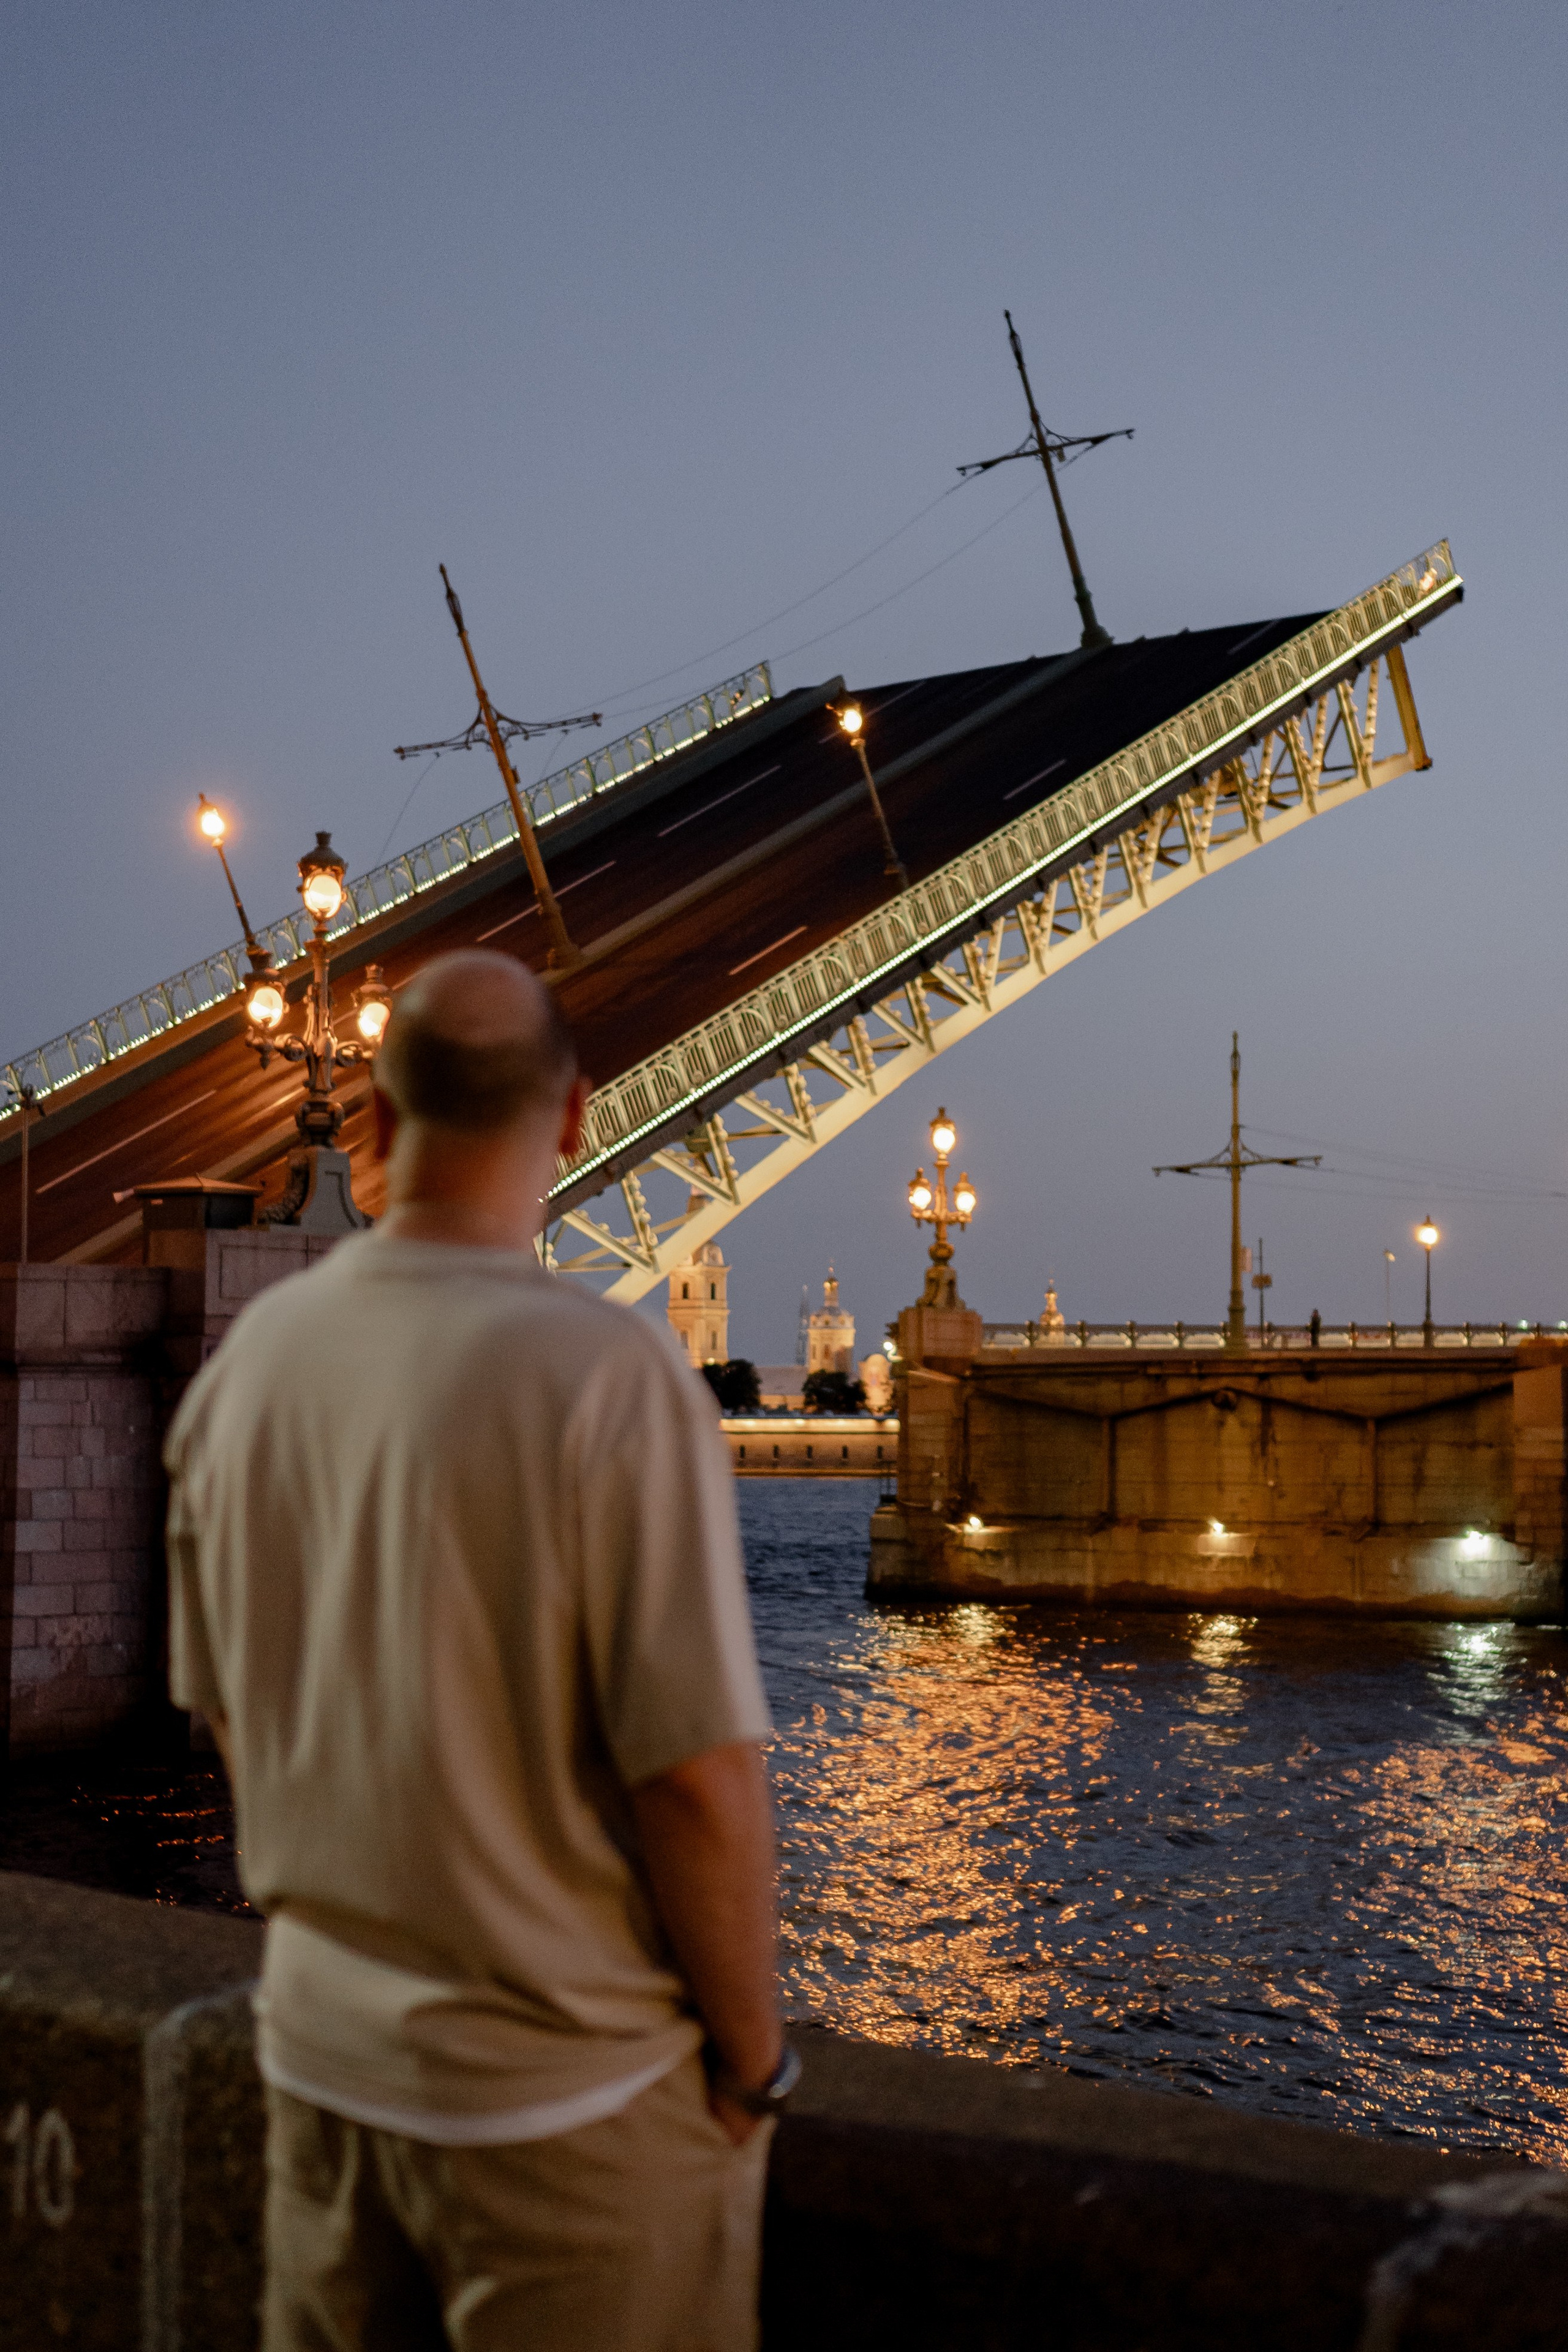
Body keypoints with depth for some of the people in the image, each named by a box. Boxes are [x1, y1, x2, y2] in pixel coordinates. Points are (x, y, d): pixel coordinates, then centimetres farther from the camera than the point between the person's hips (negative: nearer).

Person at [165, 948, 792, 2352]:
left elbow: (231, 1715, 8)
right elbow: (697, 1775, -21)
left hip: (319, 2060, 6)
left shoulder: (249, 1362, -2)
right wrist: (752, 2053, -6)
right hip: (565, 2086, -5)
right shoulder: (606, 1377, -21)